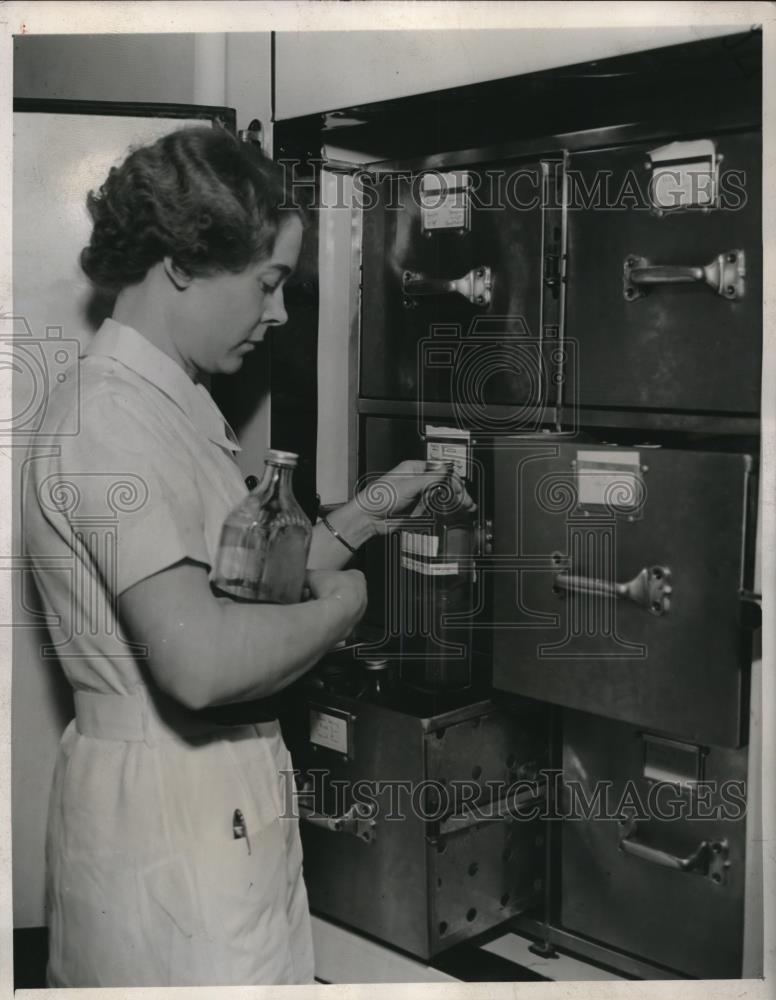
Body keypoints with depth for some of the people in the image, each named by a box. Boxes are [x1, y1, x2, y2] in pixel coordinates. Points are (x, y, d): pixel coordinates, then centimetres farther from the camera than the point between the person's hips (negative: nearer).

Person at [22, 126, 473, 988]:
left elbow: (233, 584, 14)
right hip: (176, 824, -10)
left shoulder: (161, 404, 11)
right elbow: (199, 658, -32)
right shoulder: (115, 419, -22)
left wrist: (364, 515, 11)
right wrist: (339, 604, -16)